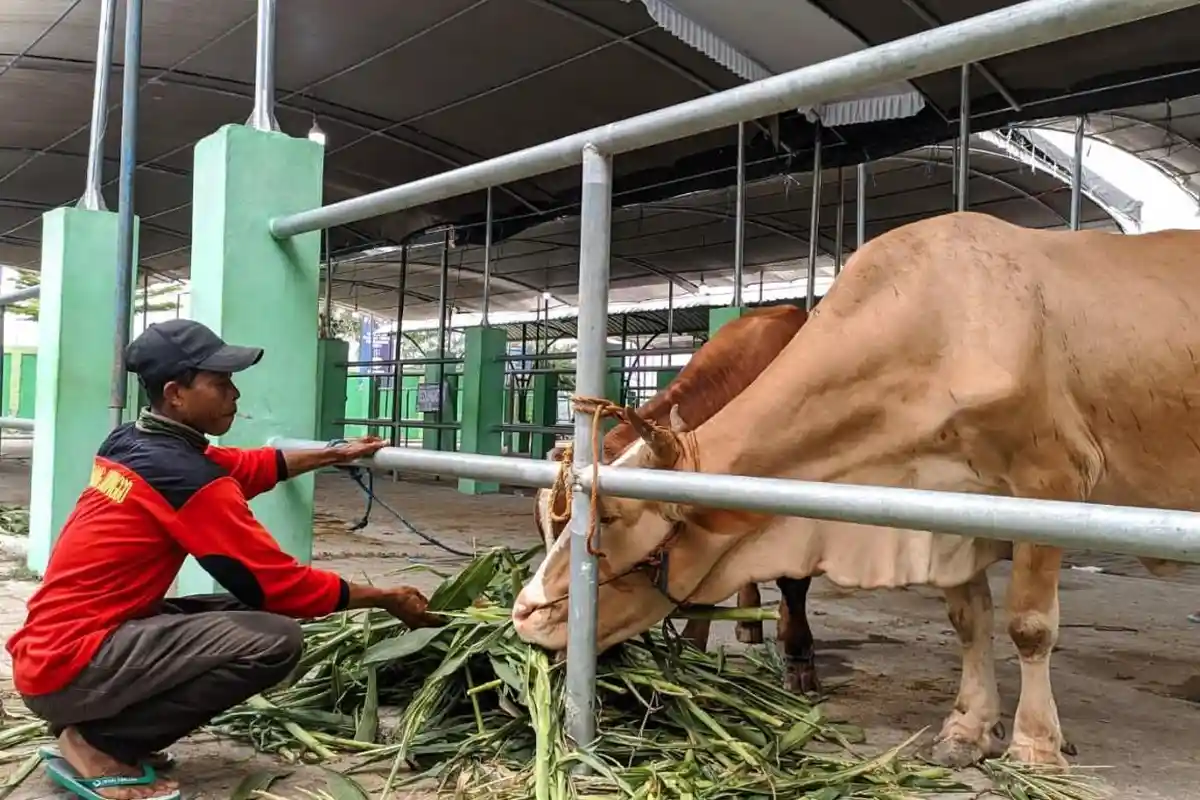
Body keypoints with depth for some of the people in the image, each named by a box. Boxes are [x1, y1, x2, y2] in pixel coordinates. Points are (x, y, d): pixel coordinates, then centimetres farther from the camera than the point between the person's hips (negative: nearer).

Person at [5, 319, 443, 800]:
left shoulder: (130, 443, 5)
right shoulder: (182, 475, -20)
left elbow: (248, 466, 19)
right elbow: (279, 584, -15)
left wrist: (334, 455, 22)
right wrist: (386, 599, -5)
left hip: (50, 647, 10)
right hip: (69, 667, -9)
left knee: (243, 613, 14)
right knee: (275, 639, -21)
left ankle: (97, 726, 9)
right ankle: (97, 744, -7)